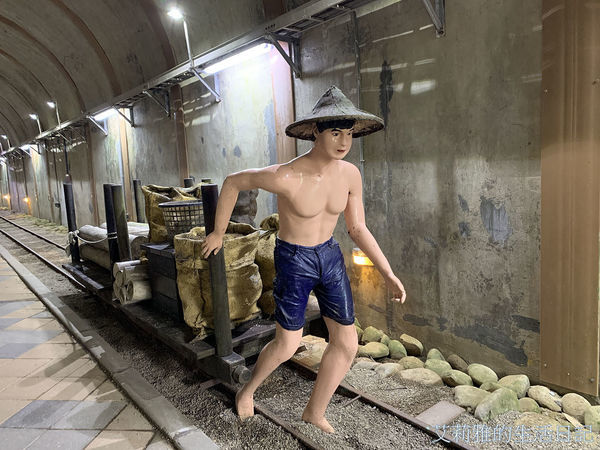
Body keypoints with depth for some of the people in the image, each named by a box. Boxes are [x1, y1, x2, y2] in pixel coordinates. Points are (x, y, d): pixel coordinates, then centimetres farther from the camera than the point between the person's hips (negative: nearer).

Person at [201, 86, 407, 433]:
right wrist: (218, 234, -1)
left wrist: (389, 275, -5)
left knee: (347, 343, 6)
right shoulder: (285, 176, -28)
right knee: (288, 346, 7)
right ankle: (249, 388, 41)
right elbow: (232, 182, -11)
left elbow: (358, 229, -1)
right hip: (294, 262, -5)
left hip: (330, 256, 5)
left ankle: (315, 413, 30)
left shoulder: (351, 174, -11)